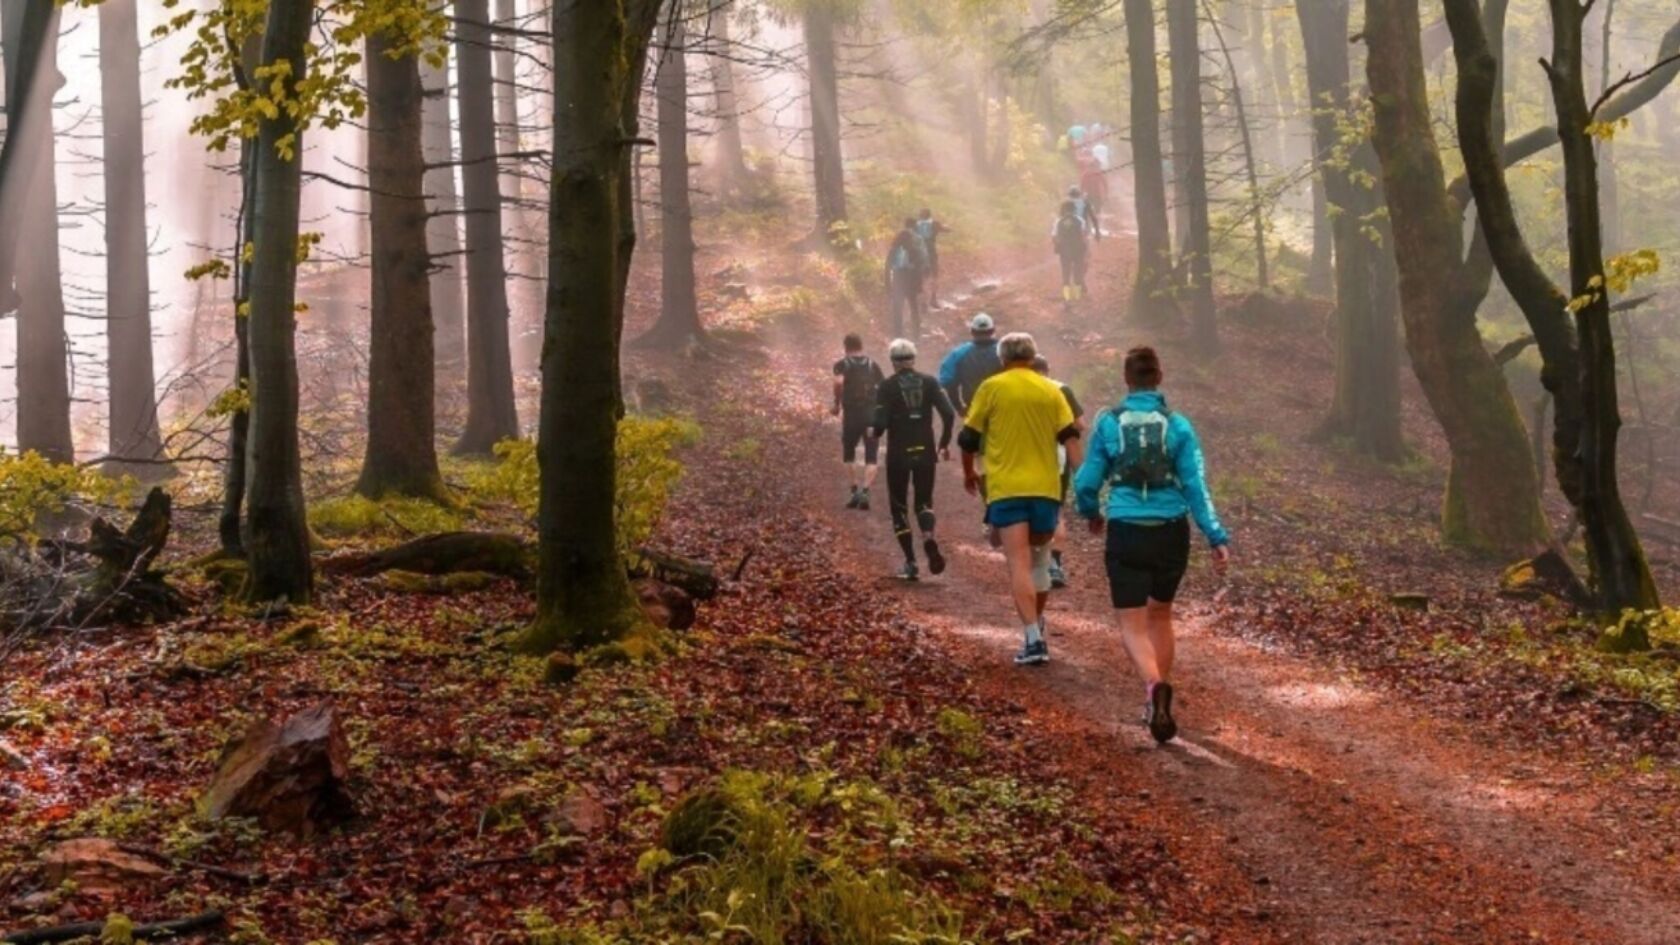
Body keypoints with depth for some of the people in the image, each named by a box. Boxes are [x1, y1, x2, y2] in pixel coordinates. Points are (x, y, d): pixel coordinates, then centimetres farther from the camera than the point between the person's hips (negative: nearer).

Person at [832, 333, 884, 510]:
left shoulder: (842, 365, 2)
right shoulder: (873, 365, 10)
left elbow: (838, 382, -19)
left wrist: (837, 404, -8)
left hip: (851, 415, -1)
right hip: (872, 414, 1)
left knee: (849, 454, 18)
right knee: (871, 457, 6)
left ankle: (856, 488, 7)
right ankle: (865, 491, -10)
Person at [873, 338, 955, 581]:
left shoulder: (887, 386, -6)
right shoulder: (929, 383, 2)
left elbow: (880, 423, -13)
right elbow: (948, 414, -6)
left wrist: (876, 433, 10)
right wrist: (944, 443, 7)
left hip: (898, 454, -2)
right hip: (925, 452, 2)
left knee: (899, 506, 11)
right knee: (924, 502, 13)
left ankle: (910, 562, 5)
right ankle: (929, 538, -19)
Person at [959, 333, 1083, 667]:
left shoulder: (991, 388, 1)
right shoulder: (1051, 391, 8)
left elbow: (968, 439, 3)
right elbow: (1070, 438, 0)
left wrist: (969, 474, 20)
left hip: (1005, 489, -3)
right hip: (1045, 488, 3)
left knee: (1019, 564, -8)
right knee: (1039, 561, 20)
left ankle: (1033, 639, -19)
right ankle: (1037, 628, 31)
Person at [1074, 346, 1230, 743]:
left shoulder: (1109, 424, -4)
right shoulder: (1178, 426, -4)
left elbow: (1087, 482, 1)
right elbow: (1196, 486, -7)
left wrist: (1091, 513, 22)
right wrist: (1217, 537, -4)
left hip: (1126, 535, -2)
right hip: (1171, 533, 2)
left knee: (1133, 624, 2)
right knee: (1160, 614, 23)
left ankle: (1154, 684, -27)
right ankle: (1158, 701, 27)